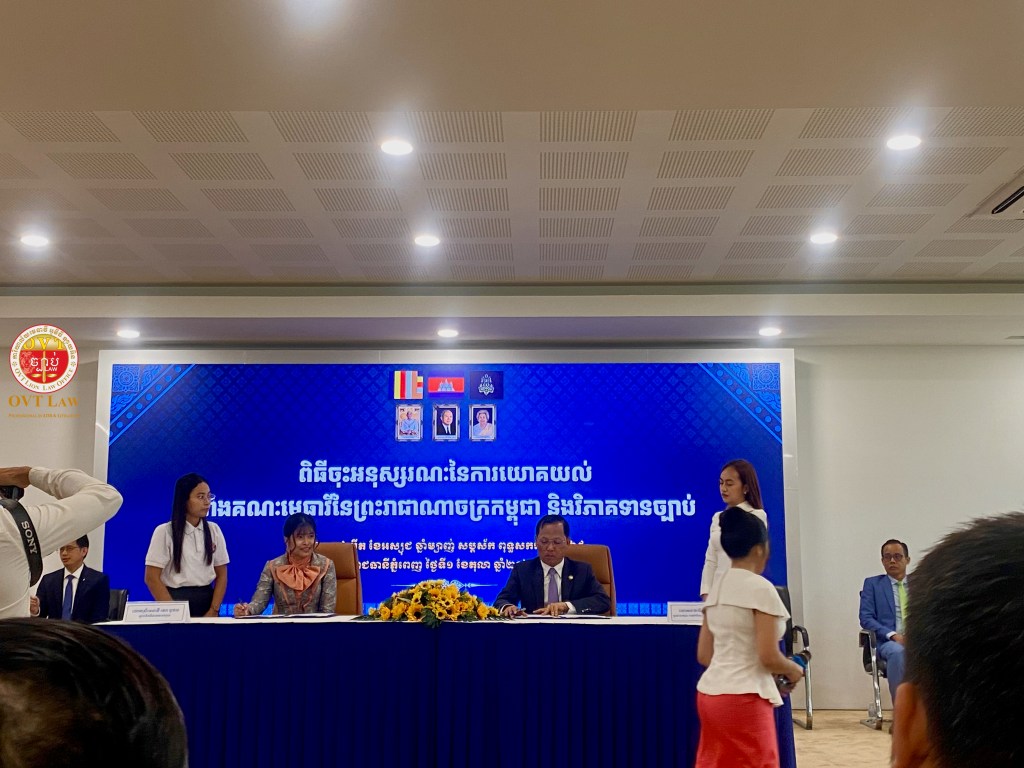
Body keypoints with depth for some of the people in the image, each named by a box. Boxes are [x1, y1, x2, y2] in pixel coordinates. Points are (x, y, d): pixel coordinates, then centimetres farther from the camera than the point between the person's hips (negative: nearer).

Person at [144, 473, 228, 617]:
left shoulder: (214, 530, 4)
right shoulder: (164, 532, -5)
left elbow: (221, 575, 5)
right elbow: (152, 578, -8)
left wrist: (213, 610, -7)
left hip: (206, 601, 3)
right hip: (175, 600, -3)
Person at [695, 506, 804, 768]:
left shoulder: (716, 588, 10)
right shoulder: (760, 588, -11)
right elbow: (768, 658, -14)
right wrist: (794, 670, 5)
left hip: (710, 693, 7)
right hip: (743, 698, -7)